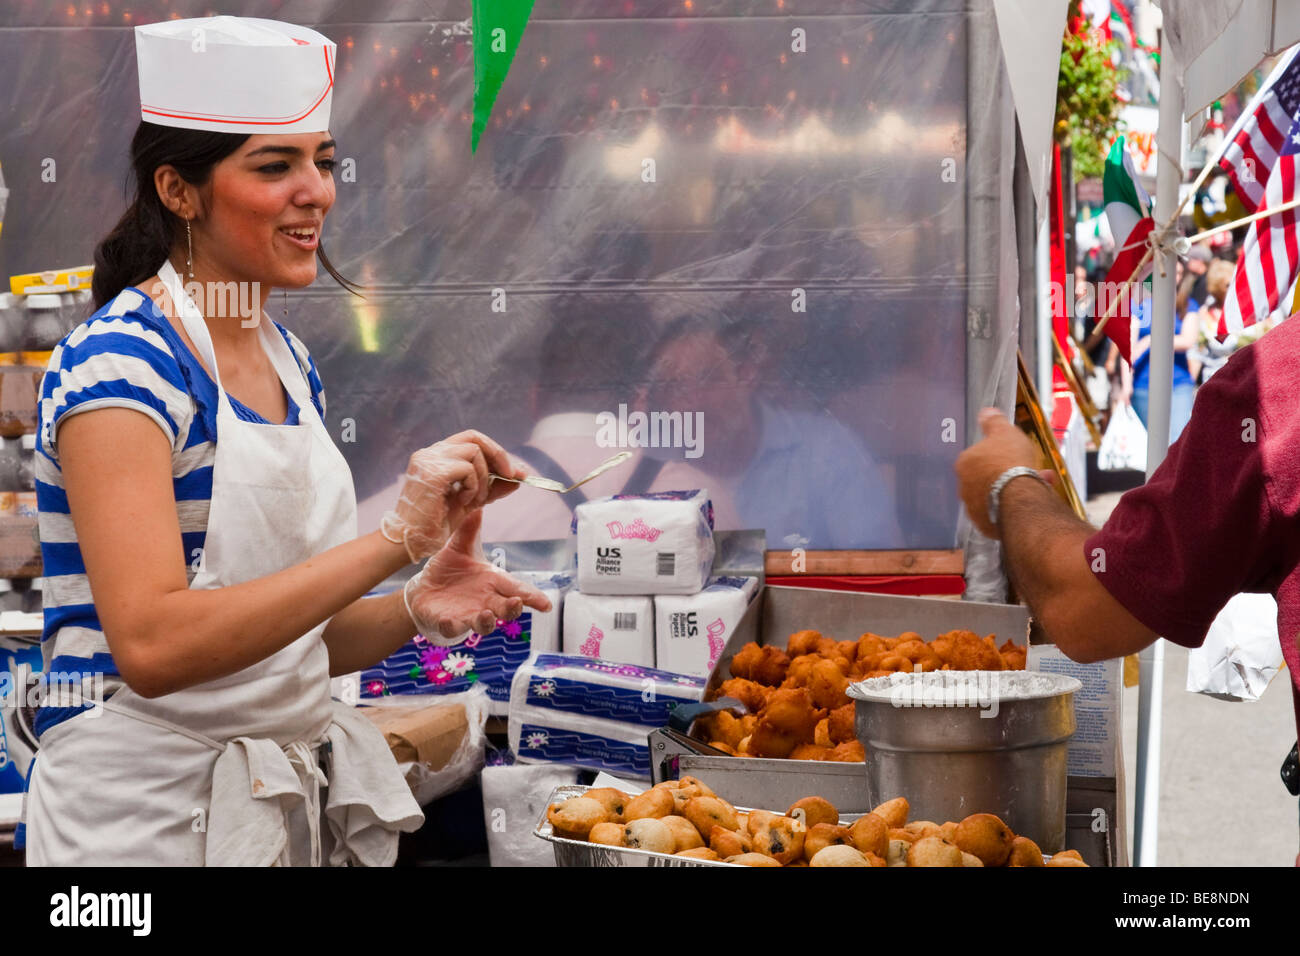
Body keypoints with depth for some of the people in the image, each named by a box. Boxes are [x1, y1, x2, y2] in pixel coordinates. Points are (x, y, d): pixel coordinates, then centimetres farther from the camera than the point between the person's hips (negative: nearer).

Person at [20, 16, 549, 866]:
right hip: (150, 816, -7)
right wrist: (393, 538, -28)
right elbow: (151, 646, -27)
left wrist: (416, 611, -6)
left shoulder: (289, 361, 8)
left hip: (300, 803, 8)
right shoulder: (118, 361, -16)